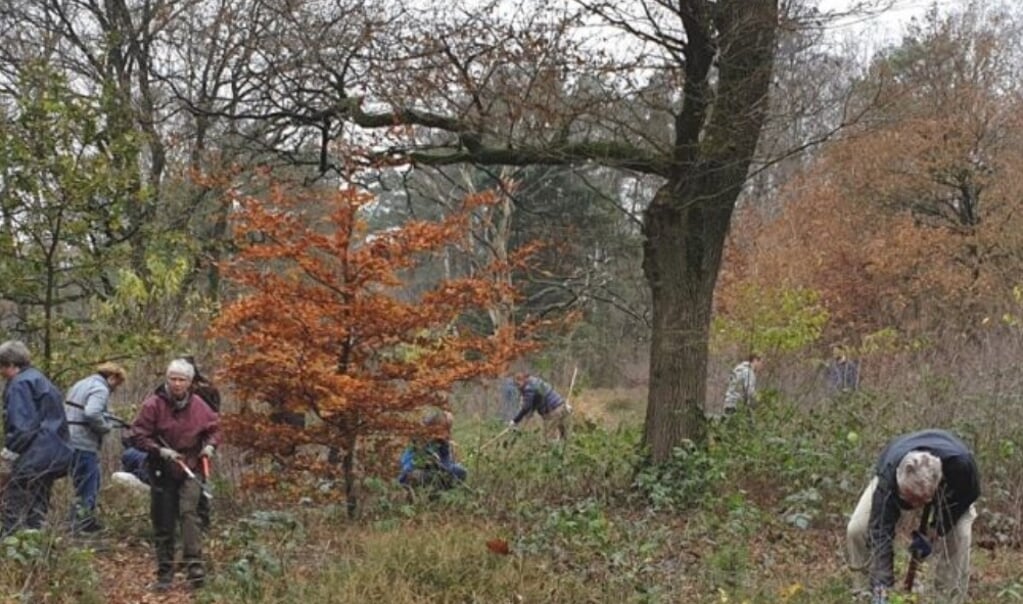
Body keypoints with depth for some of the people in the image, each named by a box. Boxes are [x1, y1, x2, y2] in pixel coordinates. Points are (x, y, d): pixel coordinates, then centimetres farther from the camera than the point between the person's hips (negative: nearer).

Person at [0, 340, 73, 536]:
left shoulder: (19, 384, -10)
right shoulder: (42, 381, 20)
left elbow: (22, 426, -18)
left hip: (31, 461, -9)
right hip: (53, 457, 9)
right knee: (36, 513, 13)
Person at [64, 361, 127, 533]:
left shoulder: (81, 384, 19)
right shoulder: (100, 389, -12)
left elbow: (67, 410, 20)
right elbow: (92, 413, -28)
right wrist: (106, 427, -11)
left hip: (71, 440, 10)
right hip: (84, 443, -10)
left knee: (81, 483, 19)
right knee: (88, 487, -1)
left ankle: (78, 521, 25)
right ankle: (84, 524, 3)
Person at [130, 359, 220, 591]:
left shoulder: (198, 406, -2)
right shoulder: (153, 404, -9)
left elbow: (214, 428, 13)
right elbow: (138, 436, -7)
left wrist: (210, 445, -6)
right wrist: (160, 451, -19)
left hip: (190, 470, 0)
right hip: (161, 472, 0)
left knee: (189, 512, -20)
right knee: (163, 525, 6)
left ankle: (195, 566, -23)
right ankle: (165, 574, 16)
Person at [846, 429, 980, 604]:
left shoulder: (960, 464, -44)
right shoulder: (889, 477, -45)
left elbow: (969, 494, -19)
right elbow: (881, 534, -43)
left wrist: (931, 533, -21)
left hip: (949, 487, 0)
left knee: (958, 536, -24)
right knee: (857, 530, -18)